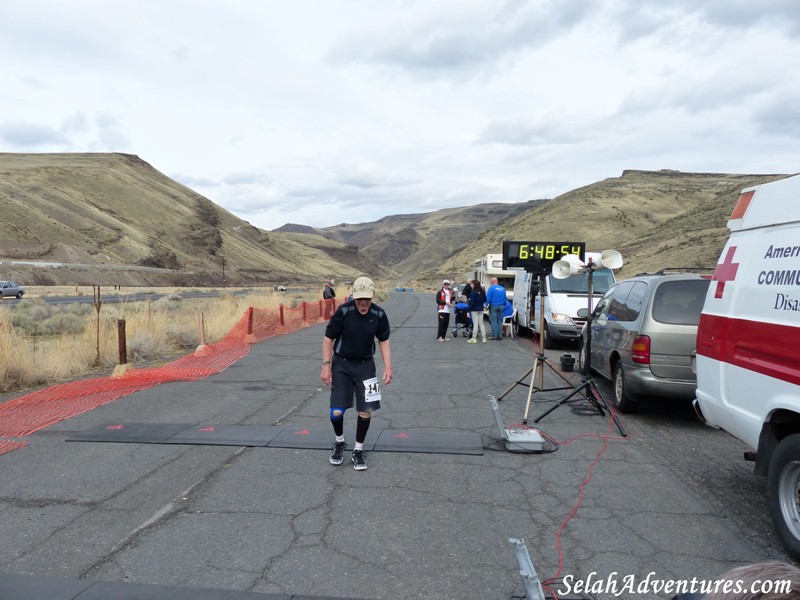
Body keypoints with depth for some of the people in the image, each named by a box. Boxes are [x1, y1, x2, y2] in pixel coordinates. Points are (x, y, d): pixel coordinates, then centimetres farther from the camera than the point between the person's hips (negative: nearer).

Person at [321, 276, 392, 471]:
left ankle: (358, 450, 22)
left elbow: (384, 340, 4)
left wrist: (388, 367, -3)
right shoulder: (343, 311, -19)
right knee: (336, 411, -6)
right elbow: (328, 338, -8)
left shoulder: (379, 314, -11)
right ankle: (339, 442, 25)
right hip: (341, 364, -2)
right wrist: (326, 365, -11)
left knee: (365, 411, 0)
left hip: (365, 365, 2)